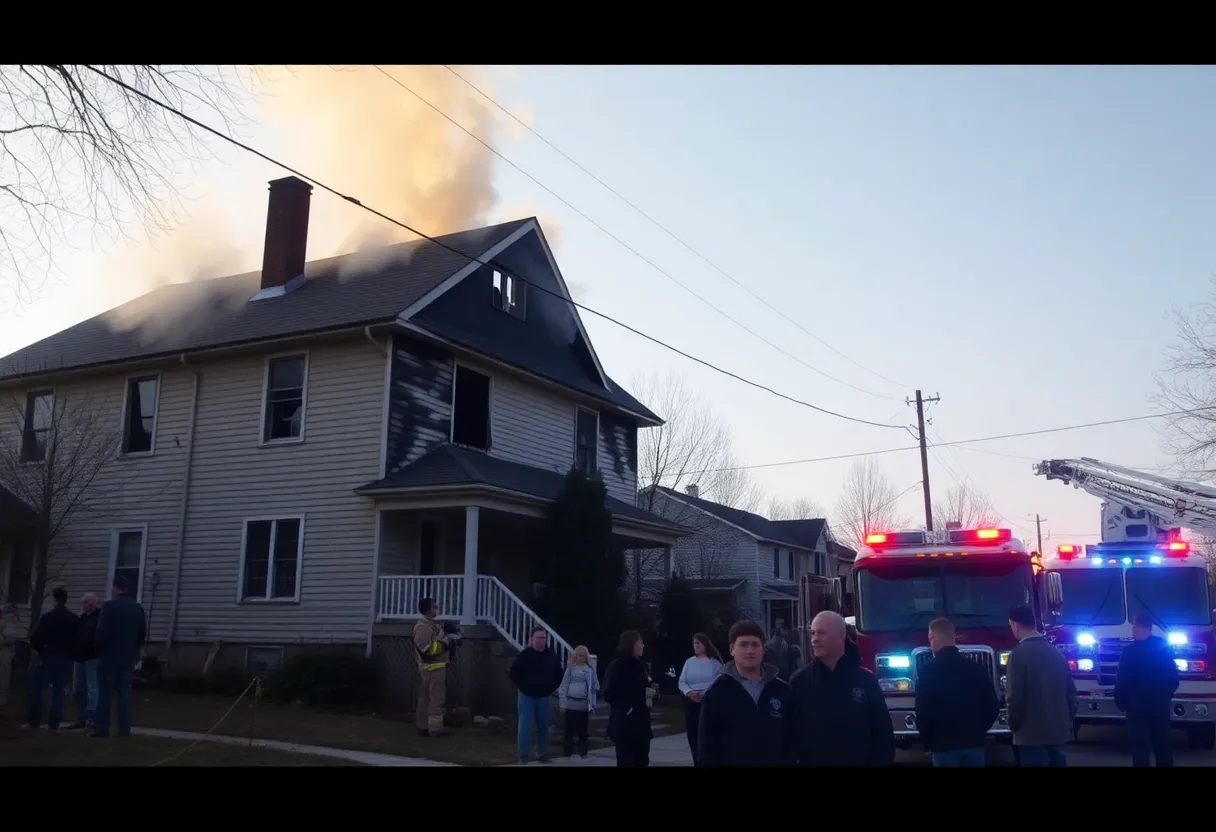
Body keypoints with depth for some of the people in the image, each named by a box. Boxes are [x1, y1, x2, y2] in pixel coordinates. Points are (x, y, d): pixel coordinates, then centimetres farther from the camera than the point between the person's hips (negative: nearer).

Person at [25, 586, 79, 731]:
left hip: (47, 656, -2)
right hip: (65, 658, 2)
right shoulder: (74, 619, 1)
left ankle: (33, 721, 3)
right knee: (59, 691, 5)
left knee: (38, 689, 6)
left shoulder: (46, 617, -7)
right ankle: (54, 723, 2)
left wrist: (38, 648, 10)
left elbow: (35, 637, -9)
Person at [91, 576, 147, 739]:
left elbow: (102, 631, -13)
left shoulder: (109, 605, -12)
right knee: (124, 692, 8)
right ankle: (124, 728, 6)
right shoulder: (138, 607, 5)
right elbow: (143, 632, 9)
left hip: (109, 655, -5)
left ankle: (101, 728, 0)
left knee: (104, 693, 1)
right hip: (128, 656, 5)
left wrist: (99, 650, 2)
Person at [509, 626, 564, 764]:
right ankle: (522, 755, 0)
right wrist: (522, 687, -5)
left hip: (543, 697, 3)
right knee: (525, 726, -5)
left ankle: (543, 755, 18)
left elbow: (559, 674, 14)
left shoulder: (552, 656, 2)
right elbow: (513, 672, 0)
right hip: (527, 696, -3)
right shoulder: (525, 654, -6)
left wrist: (552, 688, 4)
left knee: (543, 727, 8)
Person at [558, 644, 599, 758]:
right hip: (571, 703, -2)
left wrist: (593, 703, 0)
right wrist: (563, 704, -5)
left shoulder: (590, 669, 6)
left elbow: (595, 686, 9)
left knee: (583, 730, 9)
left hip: (584, 704, 2)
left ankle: (583, 752, 19)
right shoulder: (571, 668, 0)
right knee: (569, 730, 2)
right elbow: (564, 686, -1)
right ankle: (567, 753, 11)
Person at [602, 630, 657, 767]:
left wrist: (653, 691, -1)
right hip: (624, 724, -7)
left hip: (642, 722, 7)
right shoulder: (617, 666, -9)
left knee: (642, 761, 8)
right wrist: (642, 693, -20)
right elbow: (609, 694, -19)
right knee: (626, 762, -4)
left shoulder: (641, 665, 12)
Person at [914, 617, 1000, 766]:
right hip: (974, 743, 4)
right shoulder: (977, 668, 6)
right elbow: (993, 706, 9)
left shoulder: (928, 671, -8)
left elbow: (922, 712, -9)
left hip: (944, 745, -4)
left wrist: (927, 740, 5)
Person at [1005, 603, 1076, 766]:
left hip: (1031, 734, -6)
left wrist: (1013, 725, 0)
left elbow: (1014, 696, -14)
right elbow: (1071, 692, 11)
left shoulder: (1019, 654, -13)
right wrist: (1067, 721, 19)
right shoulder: (1056, 653, 7)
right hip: (1060, 731, 6)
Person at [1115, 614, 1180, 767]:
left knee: (1140, 748, -1)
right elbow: (1173, 678, 8)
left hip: (1137, 706, -5)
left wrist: (1120, 702, 0)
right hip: (1161, 705, 5)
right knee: (1162, 745, 15)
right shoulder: (1164, 647, 1)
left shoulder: (1130, 650, -14)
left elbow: (1122, 681, -12)